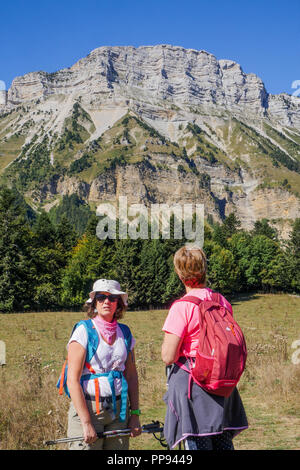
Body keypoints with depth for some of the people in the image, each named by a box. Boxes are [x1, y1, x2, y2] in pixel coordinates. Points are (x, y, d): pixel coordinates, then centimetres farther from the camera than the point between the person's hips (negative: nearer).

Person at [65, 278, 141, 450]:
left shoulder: (125, 333, 8)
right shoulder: (84, 331, -7)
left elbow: (132, 376, 12)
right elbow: (73, 380, -12)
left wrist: (135, 414, 5)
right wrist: (86, 423, -16)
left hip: (119, 409, 4)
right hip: (87, 407, -4)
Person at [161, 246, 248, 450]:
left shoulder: (182, 307, -15)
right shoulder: (223, 302, 5)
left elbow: (168, 356, -15)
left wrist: (166, 340, 3)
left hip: (190, 380, -6)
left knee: (197, 443, 1)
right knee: (223, 443, 15)